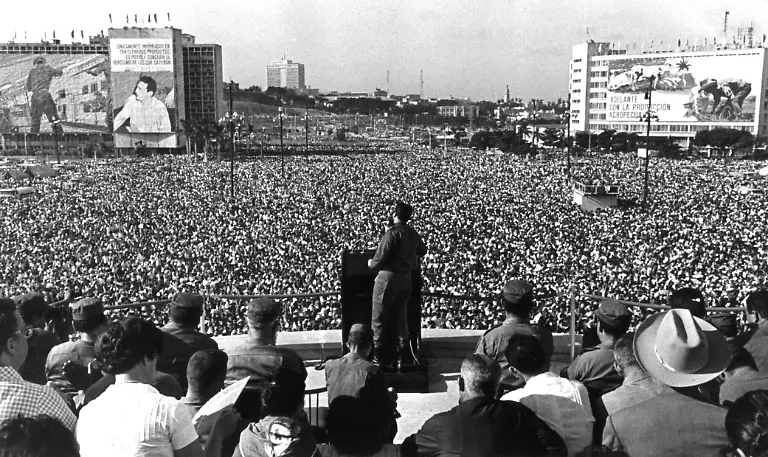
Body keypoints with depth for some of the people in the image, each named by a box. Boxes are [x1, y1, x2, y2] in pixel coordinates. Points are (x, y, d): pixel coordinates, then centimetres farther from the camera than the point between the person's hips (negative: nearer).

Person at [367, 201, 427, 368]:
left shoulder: (392, 233, -18)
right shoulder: (413, 234, 5)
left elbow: (380, 259, -22)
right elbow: (422, 250, 24)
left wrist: (371, 264, -2)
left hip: (388, 278, -7)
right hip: (406, 279, 7)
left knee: (379, 319, 4)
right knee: (400, 317, 17)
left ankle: (380, 357, 8)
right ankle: (399, 354, 24)